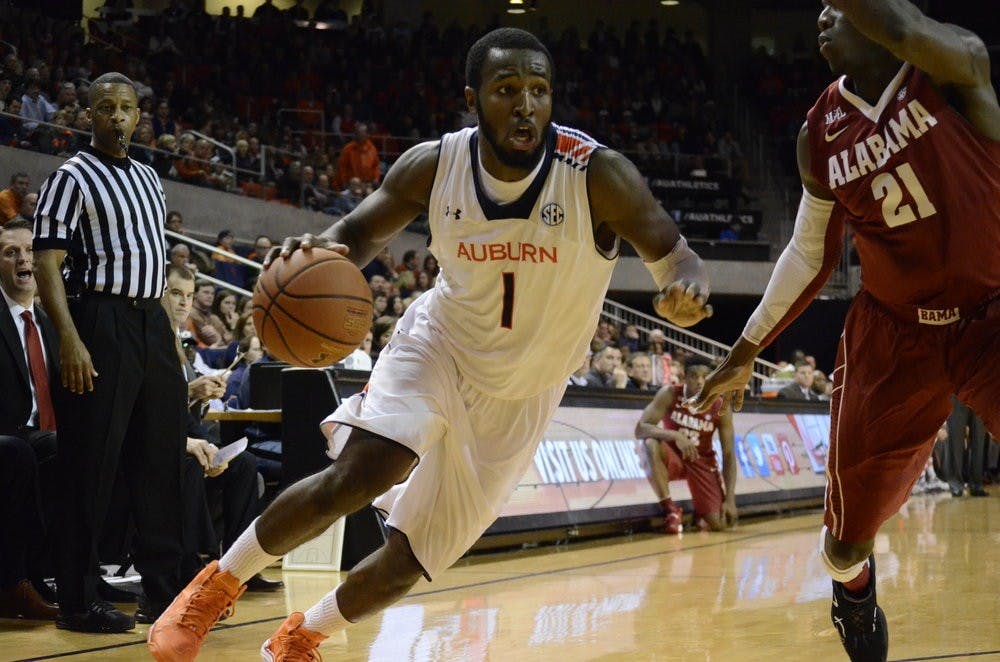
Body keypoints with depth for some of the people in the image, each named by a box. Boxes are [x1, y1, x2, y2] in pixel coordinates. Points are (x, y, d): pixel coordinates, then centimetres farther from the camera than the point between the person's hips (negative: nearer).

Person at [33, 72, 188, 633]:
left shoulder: (148, 179, 17)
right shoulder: (72, 177, -5)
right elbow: (47, 263, -13)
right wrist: (70, 339, -23)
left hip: (152, 322, 7)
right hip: (101, 323, -7)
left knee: (161, 461, 9)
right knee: (92, 467, -6)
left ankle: (164, 592, 16)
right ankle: (80, 602, 0)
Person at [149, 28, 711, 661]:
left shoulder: (599, 175, -23)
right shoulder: (433, 165, -16)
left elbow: (673, 253, -17)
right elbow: (362, 231, -1)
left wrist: (687, 285, -43)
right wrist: (323, 251, -26)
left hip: (519, 399, 0)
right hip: (439, 346, 0)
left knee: (409, 560, 4)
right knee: (363, 471, -28)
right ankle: (218, 584, -7)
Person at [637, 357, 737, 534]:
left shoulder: (720, 408, -14)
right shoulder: (669, 394, -18)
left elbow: (728, 455, -11)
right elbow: (640, 429, -27)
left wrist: (730, 499, -18)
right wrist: (675, 436, -43)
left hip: (702, 460, 1)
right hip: (672, 455, -1)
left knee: (719, 525, -15)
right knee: (651, 444, -39)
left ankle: (700, 513, 26)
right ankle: (670, 509, -23)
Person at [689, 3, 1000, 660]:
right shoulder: (822, 133, 1)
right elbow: (811, 255, 13)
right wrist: (746, 351, 15)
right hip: (894, 336, 4)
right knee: (853, 529, 9)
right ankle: (853, 589, 46)